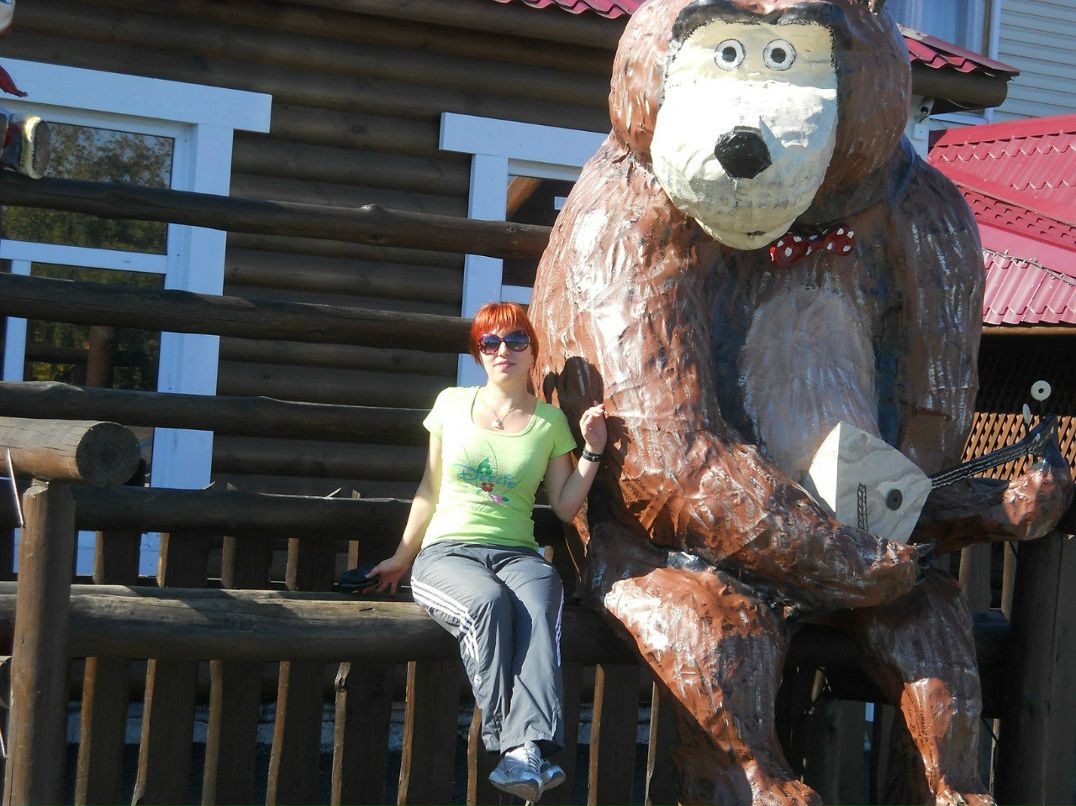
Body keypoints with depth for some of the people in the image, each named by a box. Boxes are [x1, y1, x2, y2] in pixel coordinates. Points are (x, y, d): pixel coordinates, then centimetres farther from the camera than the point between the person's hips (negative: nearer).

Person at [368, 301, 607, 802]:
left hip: (517, 554, 1)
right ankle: (513, 744, -45)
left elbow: (565, 508, 12)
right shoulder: (452, 404, 11)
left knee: (539, 605, -37)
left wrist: (592, 451, 2)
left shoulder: (550, 421, 12)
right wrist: (401, 558, 21)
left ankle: (528, 749, -54)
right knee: (489, 602, -38)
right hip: (446, 552, 0)